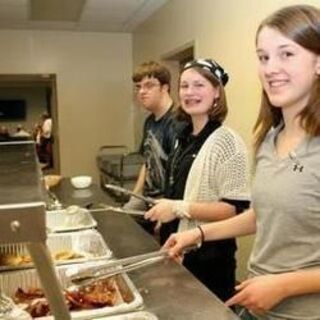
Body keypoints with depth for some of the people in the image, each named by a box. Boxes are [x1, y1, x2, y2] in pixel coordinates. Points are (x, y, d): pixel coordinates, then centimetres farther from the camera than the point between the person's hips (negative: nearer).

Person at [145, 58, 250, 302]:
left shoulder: (227, 142, -18)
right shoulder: (184, 137, 6)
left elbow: (236, 208, -23)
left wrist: (179, 208, -25)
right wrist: (165, 209, 5)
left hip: (209, 257, -8)